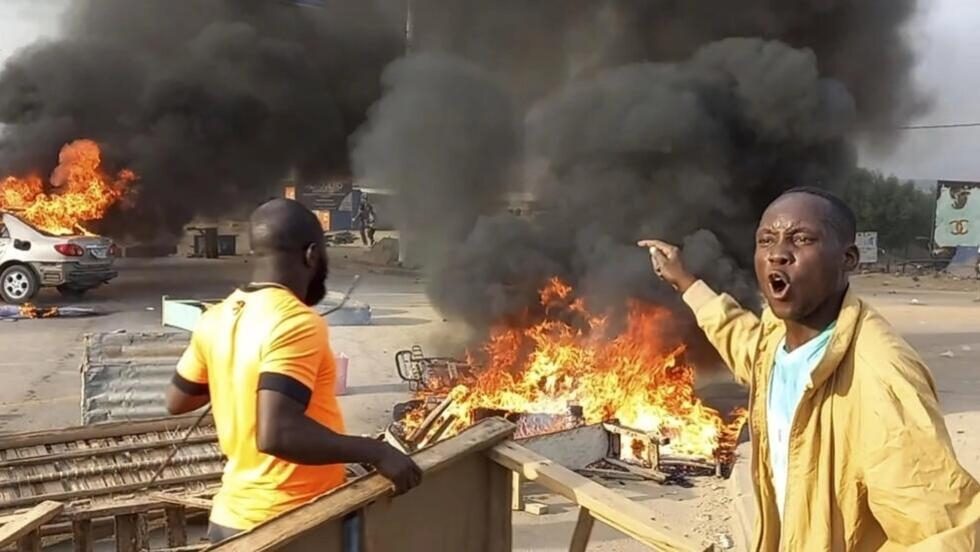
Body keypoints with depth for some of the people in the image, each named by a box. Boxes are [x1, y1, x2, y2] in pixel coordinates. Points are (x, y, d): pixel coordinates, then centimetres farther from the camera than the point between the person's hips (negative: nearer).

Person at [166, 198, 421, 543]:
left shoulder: (217, 318, 2)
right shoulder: (297, 323, -21)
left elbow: (176, 402, 15)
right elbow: (277, 434, -31)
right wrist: (376, 452, -25)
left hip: (232, 517, 7)